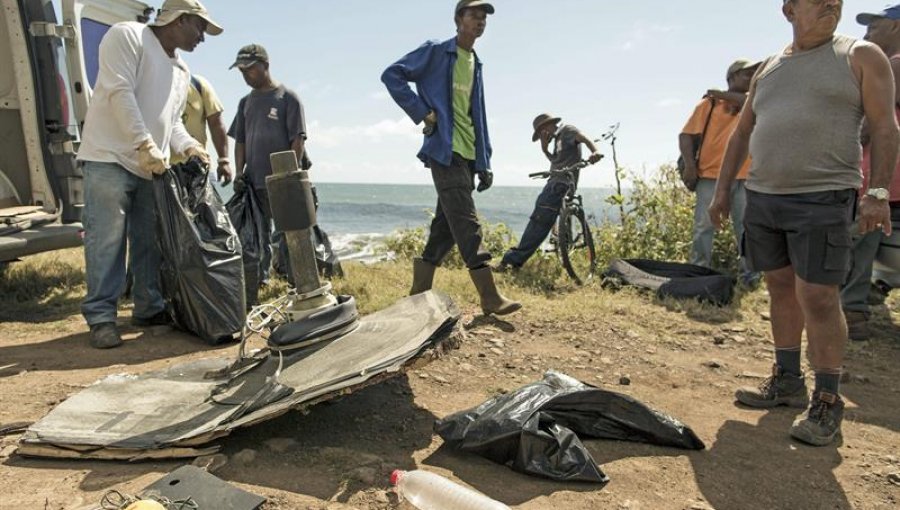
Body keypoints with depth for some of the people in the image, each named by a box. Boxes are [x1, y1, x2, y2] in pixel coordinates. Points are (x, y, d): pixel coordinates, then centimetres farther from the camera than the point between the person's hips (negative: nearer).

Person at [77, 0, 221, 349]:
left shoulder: (182, 72, 20)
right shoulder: (127, 36, -3)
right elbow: (120, 92, -15)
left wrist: (188, 146, 0)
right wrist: (145, 144, -22)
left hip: (153, 167, 8)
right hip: (110, 159, -7)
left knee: (150, 242, 8)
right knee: (106, 241, -7)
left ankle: (149, 309, 17)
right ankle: (101, 317, 0)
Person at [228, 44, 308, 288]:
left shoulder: (287, 97, -2)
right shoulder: (246, 102, 15)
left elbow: (297, 140, -7)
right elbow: (240, 141, 16)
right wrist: (239, 172, 4)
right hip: (254, 182, 6)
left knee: (286, 235, -2)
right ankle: (259, 281, 21)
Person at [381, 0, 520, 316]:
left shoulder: (476, 65, 20)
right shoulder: (435, 52, 0)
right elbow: (392, 75, -4)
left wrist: (485, 162, 14)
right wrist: (422, 112, -11)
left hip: (469, 156, 8)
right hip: (445, 151, -8)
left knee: (446, 225, 7)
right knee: (467, 224, -12)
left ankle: (419, 293, 16)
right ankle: (490, 297, -10)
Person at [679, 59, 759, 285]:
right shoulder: (709, 103, 6)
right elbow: (686, 135, 0)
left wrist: (724, 95, 1)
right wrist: (689, 164, -12)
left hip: (744, 178, 3)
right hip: (710, 176, -3)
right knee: (704, 227, -1)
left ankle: (749, 273, 13)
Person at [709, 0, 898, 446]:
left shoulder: (861, 56, 3)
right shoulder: (767, 69, 16)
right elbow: (742, 133, 17)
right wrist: (722, 189, 11)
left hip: (822, 199, -5)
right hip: (762, 197, 5)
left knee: (818, 297, -7)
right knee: (781, 289, 11)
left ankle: (827, 402, 5)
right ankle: (787, 381, 23)